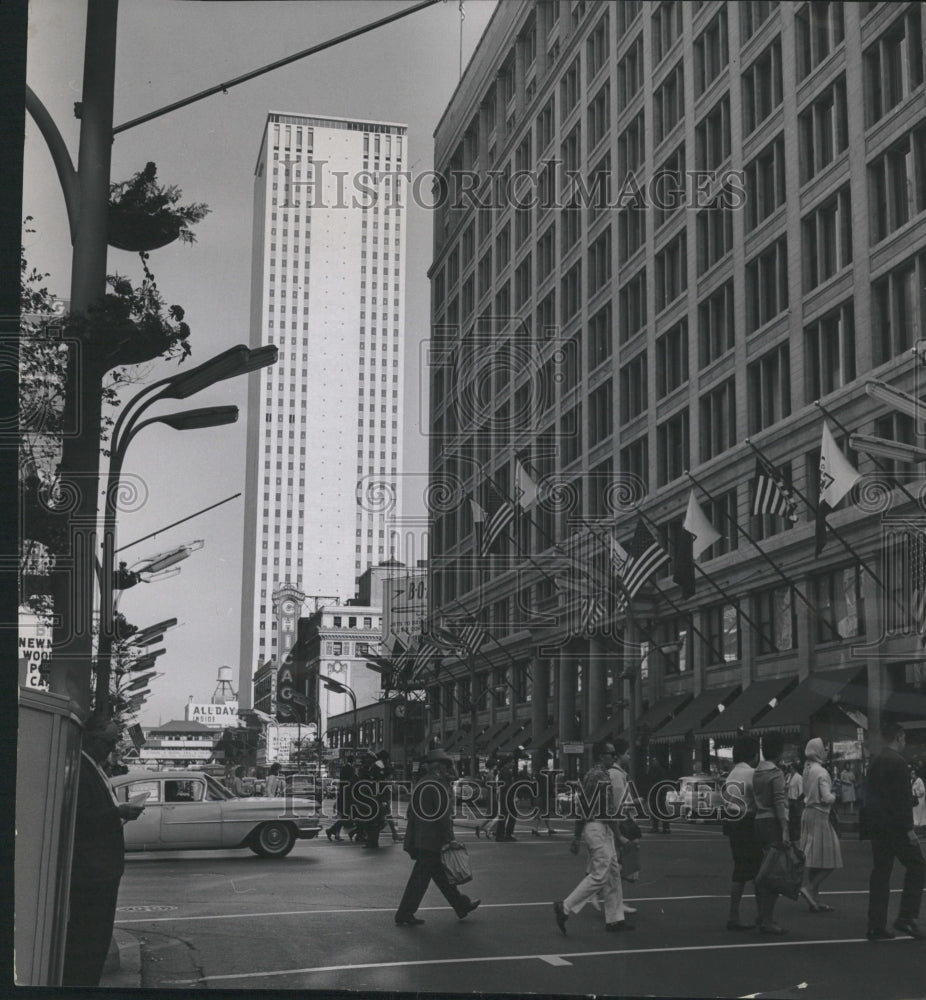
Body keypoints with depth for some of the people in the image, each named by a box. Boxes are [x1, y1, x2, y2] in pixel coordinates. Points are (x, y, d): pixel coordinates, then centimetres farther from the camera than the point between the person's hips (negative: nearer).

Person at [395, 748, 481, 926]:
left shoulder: (420, 784, 11)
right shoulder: (441, 785, -15)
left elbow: (410, 813, 15)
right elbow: (445, 817, -18)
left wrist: (411, 841, 20)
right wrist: (450, 839, -13)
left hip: (418, 838, 9)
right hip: (434, 840, -9)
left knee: (441, 875, 16)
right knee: (420, 878, -4)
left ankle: (462, 905, 28)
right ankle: (404, 915, 0)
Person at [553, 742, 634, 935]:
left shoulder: (591, 774, 15)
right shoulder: (600, 776, -16)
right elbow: (608, 809, -19)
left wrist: (576, 836, 20)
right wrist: (619, 835, -15)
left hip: (601, 829, 11)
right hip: (598, 827, -11)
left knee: (613, 872, 11)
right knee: (600, 875, -8)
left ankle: (614, 919, 15)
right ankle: (565, 907, -3)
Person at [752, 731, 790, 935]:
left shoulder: (756, 772, 13)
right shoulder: (776, 773, -10)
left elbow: (755, 799, 13)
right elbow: (780, 803, -16)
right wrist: (785, 830, -18)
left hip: (758, 821, 8)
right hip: (772, 823, -8)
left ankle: (762, 916, 18)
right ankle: (767, 920, -10)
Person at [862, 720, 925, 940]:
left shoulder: (875, 763, 13)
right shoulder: (897, 761, -13)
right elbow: (903, 798, -17)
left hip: (876, 827, 8)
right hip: (895, 827, -8)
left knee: (880, 872, 9)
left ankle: (876, 926, 9)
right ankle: (906, 917, -5)